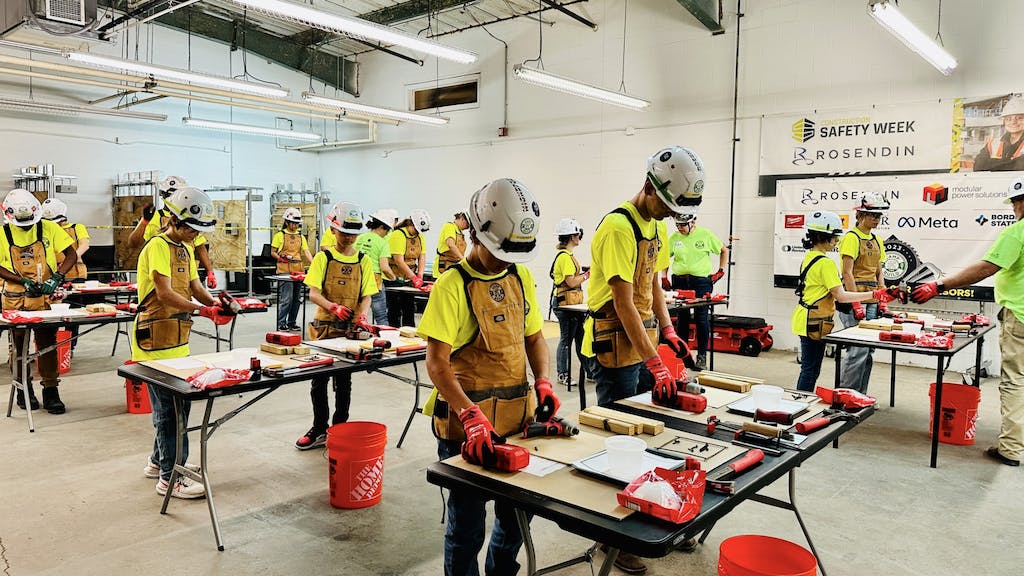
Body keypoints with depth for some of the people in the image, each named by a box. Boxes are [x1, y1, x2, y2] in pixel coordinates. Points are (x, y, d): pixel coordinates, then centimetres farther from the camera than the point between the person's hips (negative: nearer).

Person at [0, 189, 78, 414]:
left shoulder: (49, 228, -2)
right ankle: (24, 389, 24)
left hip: (45, 297, -1)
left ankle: (50, 391, 8)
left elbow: (72, 255, -1)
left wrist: (56, 278, -15)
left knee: (48, 344, 0)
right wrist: (23, 281, -13)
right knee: (19, 345, 11)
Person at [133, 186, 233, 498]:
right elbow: (165, 293, -23)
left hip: (177, 340, 9)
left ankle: (160, 461, 32)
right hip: (156, 340, -9)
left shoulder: (185, 249, 15)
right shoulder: (158, 246, -14)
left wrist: (216, 303, -9)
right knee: (169, 407, -4)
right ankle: (170, 478, 5)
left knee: (181, 401, 16)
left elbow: (195, 287, 11)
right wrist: (205, 311, -30)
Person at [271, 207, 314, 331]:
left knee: (297, 298, 6)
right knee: (287, 297, -11)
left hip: (299, 269, 5)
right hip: (285, 270, -5)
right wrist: (280, 258, -15)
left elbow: (307, 252, 7)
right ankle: (281, 323, -1)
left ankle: (291, 322, 16)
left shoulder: (301, 236, 16)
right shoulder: (280, 235, 3)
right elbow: (272, 252, 5)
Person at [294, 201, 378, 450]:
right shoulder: (323, 258, -1)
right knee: (319, 380, 6)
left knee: (344, 381, 8)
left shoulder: (364, 261, 3)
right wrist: (333, 307, -28)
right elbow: (313, 293, -9)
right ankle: (319, 430, 21)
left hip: (350, 328, 1)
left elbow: (366, 296, 2)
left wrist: (361, 316, -18)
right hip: (324, 326, 0)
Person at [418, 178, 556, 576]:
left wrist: (542, 381, -4)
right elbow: (437, 363, -19)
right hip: (467, 421, -6)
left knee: (518, 512, 20)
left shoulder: (521, 277, 6)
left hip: (517, 415, 7)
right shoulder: (453, 285, -15)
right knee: (468, 521, 7)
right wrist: (471, 415, -30)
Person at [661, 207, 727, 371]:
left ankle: (702, 355, 8)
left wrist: (721, 271, 5)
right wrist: (664, 277, 6)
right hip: (679, 281, 2)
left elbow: (724, 250, 12)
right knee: (681, 318, 6)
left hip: (701, 282, -2)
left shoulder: (705, 235, 1)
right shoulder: (674, 238, 6)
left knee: (702, 318, -2)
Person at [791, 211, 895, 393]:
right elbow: (841, 296, -18)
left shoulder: (809, 257, 11)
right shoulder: (825, 263, -17)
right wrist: (873, 295, -14)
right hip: (814, 323, -10)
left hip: (806, 320, 10)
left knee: (809, 368, 15)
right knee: (811, 369, -2)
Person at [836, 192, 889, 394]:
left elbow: (879, 273, 19)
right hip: (854, 298, -8)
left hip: (871, 299, 8)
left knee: (868, 350, 8)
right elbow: (847, 273, -13)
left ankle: (861, 395, 15)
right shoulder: (852, 237, -7)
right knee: (859, 349, -12)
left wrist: (883, 300, 9)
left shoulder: (877, 240, 16)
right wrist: (856, 303, -18)